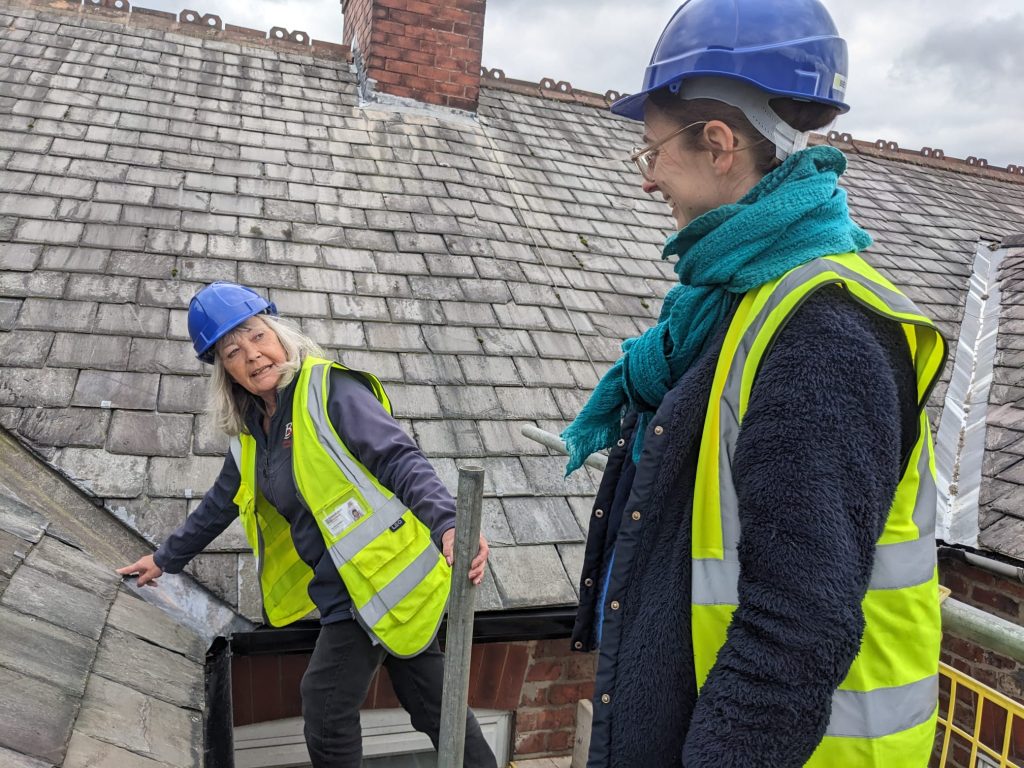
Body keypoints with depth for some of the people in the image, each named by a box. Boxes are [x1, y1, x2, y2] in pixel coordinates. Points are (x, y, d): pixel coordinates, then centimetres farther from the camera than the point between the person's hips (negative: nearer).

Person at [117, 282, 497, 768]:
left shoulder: (328, 390, -13)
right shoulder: (250, 430, 11)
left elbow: (400, 460, -23)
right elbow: (221, 504, 27)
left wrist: (447, 524, -38)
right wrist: (166, 559, 38)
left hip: (382, 576, -7)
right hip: (344, 590, 7)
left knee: (327, 713, 0)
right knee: (431, 702, 16)